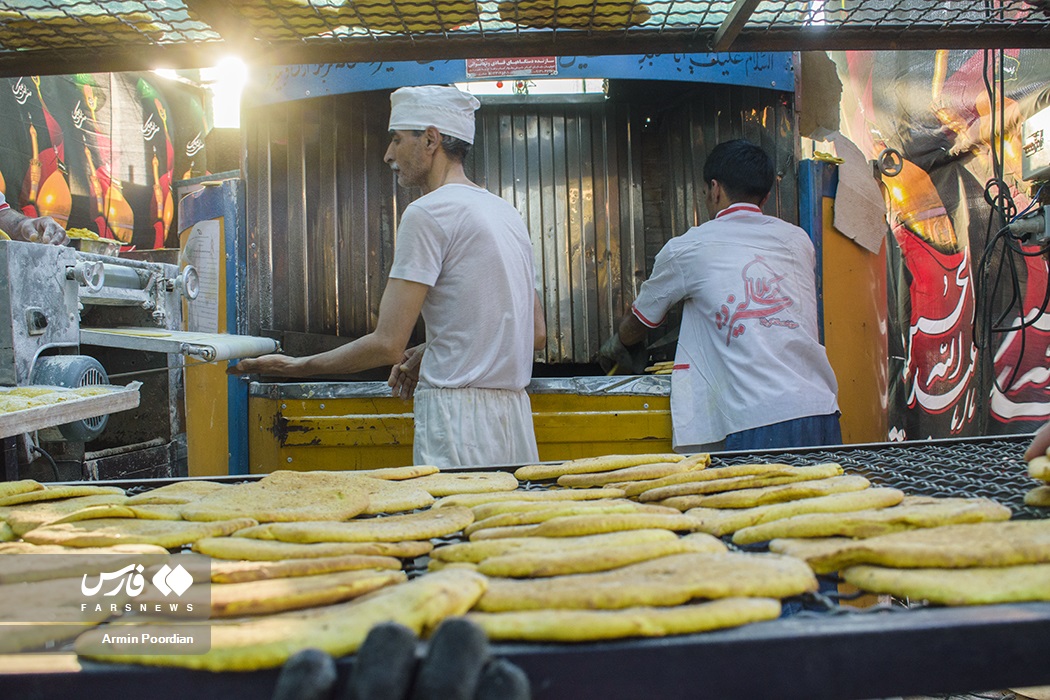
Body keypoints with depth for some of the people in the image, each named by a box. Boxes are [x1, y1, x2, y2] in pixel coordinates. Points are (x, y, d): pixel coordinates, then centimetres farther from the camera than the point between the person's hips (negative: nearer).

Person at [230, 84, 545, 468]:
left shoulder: (428, 211, -9)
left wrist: (300, 366, 1)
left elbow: (387, 345, -13)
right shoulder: (507, 212, 17)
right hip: (515, 417, 8)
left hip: (458, 420, -8)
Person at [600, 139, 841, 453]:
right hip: (822, 413, 5)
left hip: (757, 425, -4)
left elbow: (639, 324, 23)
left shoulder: (687, 248, 6)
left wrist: (616, 345, 46)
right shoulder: (798, 240, 18)